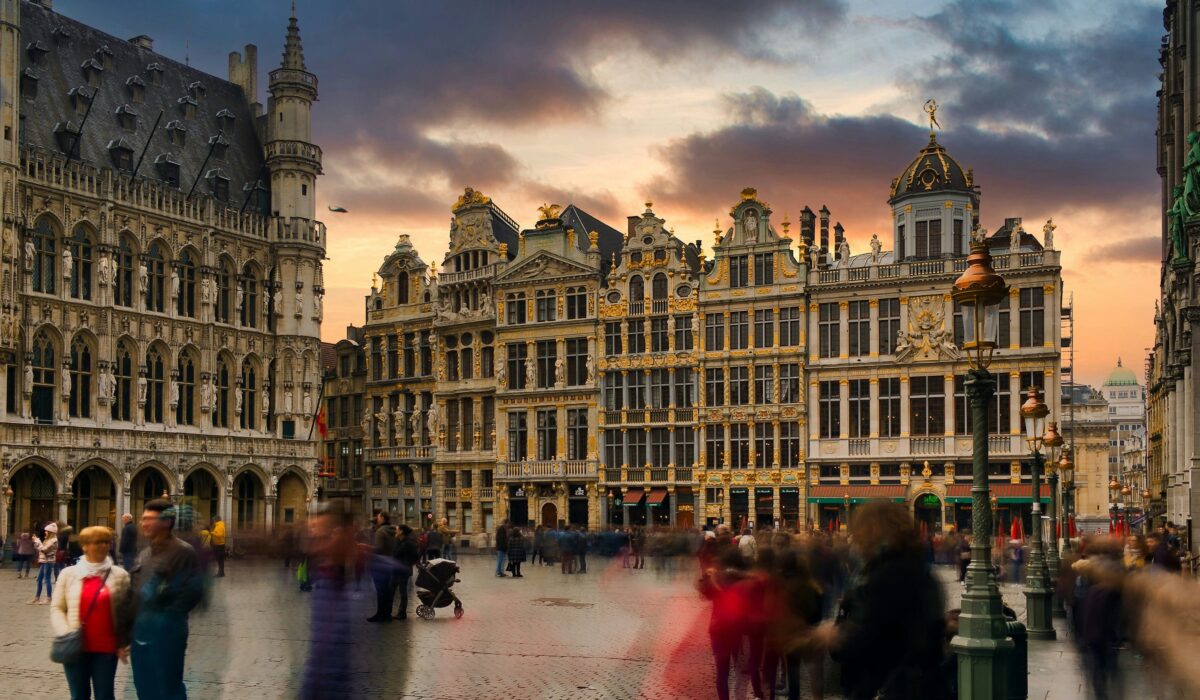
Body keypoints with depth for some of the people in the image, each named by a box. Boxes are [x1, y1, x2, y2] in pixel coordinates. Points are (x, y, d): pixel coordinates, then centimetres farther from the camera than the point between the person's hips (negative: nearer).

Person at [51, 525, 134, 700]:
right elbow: (57, 608, 4)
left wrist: (125, 643, -5)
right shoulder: (68, 573, 3)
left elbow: (128, 611, 2)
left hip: (106, 648, -1)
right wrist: (65, 635, -10)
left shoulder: (120, 575, 0)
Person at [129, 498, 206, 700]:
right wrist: (135, 619, 9)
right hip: (140, 629, 8)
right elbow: (135, 589, 20)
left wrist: (168, 614, -12)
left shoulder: (183, 552, -11)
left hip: (166, 630, -8)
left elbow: (192, 592, -17)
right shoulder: (144, 554, 14)